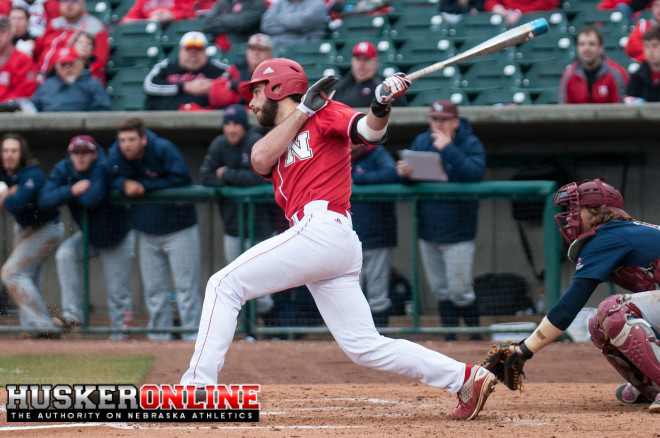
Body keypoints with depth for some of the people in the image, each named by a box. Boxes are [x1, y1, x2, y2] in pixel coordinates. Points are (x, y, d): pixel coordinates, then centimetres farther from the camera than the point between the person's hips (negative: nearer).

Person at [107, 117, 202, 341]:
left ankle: (192, 334, -1)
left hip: (178, 229, -5)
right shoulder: (116, 154, -7)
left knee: (186, 286, -5)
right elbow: (113, 180, 1)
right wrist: (125, 183, -23)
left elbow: (180, 179, -22)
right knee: (154, 288, 8)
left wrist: (145, 185, -22)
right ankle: (159, 334, 16)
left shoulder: (164, 150, -21)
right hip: (147, 232, 5)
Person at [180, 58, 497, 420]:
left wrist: (380, 107, -31)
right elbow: (260, 160, 8)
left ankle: (197, 386, -15)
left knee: (225, 285, -8)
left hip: (322, 226, -9)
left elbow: (369, 132, -9)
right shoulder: (277, 140, 30)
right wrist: (304, 109, 8)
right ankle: (466, 379, 2)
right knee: (365, 346, 3)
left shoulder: (325, 115, 8)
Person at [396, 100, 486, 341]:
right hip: (427, 231, 5)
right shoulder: (421, 142, 8)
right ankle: (450, 337, 15)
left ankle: (476, 334, 9)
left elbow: (475, 173, -23)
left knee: (460, 291, -6)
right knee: (440, 291, 9)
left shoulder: (471, 144, -7)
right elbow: (410, 175, 6)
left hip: (457, 233, -5)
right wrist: (405, 172, -18)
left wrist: (448, 149, -26)